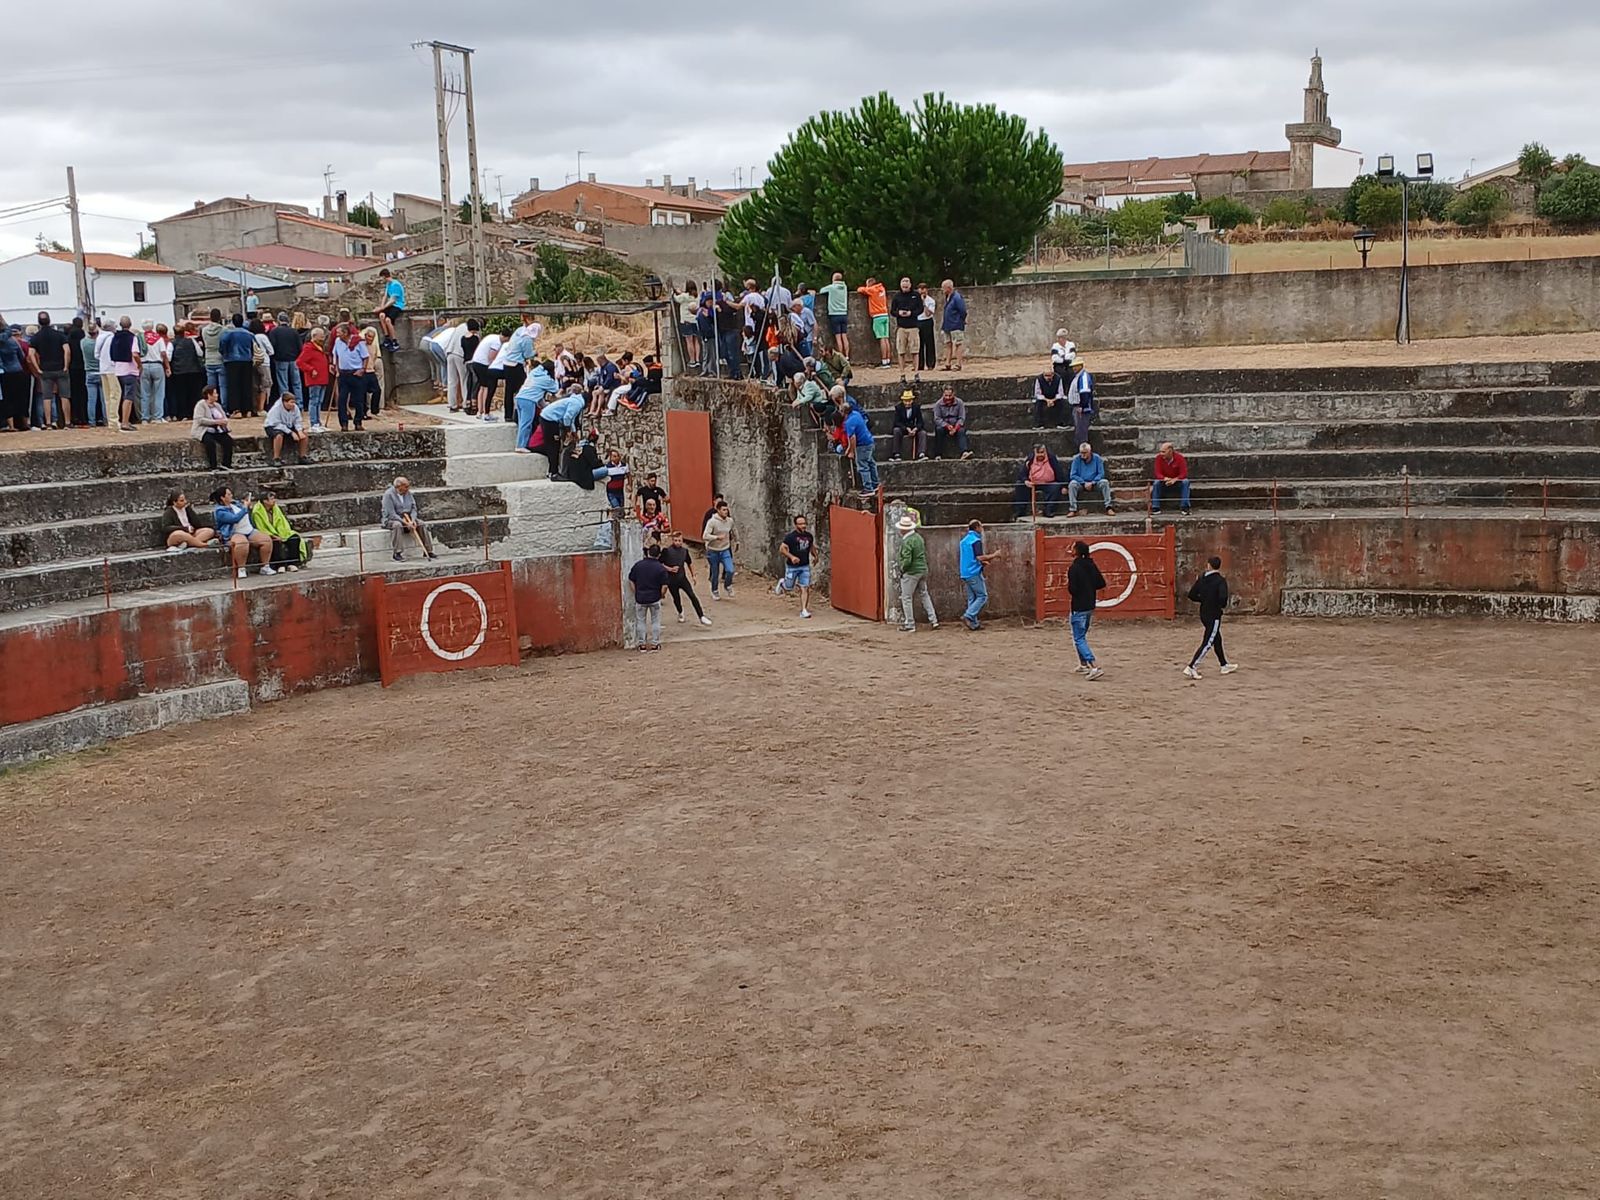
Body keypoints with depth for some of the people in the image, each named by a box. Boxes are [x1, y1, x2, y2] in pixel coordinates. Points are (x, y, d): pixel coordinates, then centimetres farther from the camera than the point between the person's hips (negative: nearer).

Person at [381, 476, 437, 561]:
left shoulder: (408, 493, 5)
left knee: (421, 524, -15)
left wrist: (413, 520, -14)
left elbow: (413, 508, 7)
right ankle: (397, 553, -36)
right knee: (397, 525, -38)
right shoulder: (388, 495, -15)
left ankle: (428, 552, -11)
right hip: (391, 520, -6)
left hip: (407, 519, 6)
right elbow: (391, 514, -21)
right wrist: (405, 523, -28)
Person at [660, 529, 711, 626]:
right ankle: (680, 614, 43)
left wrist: (693, 576, 20)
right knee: (676, 598, 13)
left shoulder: (684, 550, 1)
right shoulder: (666, 550, -12)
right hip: (671, 580, -2)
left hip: (682, 577, 2)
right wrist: (670, 569, -21)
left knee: (692, 596, -11)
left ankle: (701, 617, -9)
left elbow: (689, 563, 17)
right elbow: (659, 564, -9)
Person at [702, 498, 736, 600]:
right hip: (713, 551, -3)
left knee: (730, 570, -13)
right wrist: (717, 537, -28)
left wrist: (735, 542, 29)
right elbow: (705, 536, -23)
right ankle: (714, 592, 29)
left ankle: (727, 586, 15)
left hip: (725, 550, 3)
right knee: (715, 573, 8)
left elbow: (733, 533, 20)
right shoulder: (712, 521, -17)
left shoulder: (730, 521, -1)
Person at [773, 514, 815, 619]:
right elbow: (782, 549, -16)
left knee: (805, 588, -5)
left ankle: (804, 610, -1)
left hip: (805, 566, 4)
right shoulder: (790, 536, -14)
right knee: (789, 588, 8)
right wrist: (791, 557, -28)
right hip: (792, 567, -4)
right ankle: (782, 584, 43)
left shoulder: (808, 535, 4)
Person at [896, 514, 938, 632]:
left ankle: (910, 625, 5)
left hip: (910, 572, -8)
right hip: (923, 570, 8)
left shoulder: (906, 542, -19)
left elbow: (907, 560, -24)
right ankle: (933, 620, 19)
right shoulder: (919, 537, 7)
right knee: (924, 594, 19)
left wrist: (902, 570, -9)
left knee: (906, 598, 2)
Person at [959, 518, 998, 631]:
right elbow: (980, 557, -21)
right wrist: (994, 555, -9)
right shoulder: (976, 540, -12)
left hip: (965, 574, 9)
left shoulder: (964, 540, 16)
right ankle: (968, 616, -14)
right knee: (982, 596, -2)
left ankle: (973, 624, 6)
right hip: (974, 573, -9)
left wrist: (983, 562, 23)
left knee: (972, 598, 10)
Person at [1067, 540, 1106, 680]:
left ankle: (1095, 667, -19)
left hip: (1079, 608, -8)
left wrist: (1069, 583, -2)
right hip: (1090, 606, 8)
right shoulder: (1092, 565, 6)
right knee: (1081, 635, 24)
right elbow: (1102, 583, 9)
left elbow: (1072, 590, -22)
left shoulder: (1074, 568, -18)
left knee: (1079, 639, -6)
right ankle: (1084, 664, 31)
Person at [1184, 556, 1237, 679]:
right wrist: (1223, 605, -5)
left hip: (1204, 614, 7)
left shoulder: (1202, 579, 2)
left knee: (1217, 639, 21)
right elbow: (1223, 597, -28)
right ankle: (1191, 667, -12)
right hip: (1214, 615, -7)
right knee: (1207, 643, -4)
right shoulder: (1220, 581, -15)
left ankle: (1225, 665, 33)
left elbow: (1191, 595, 2)